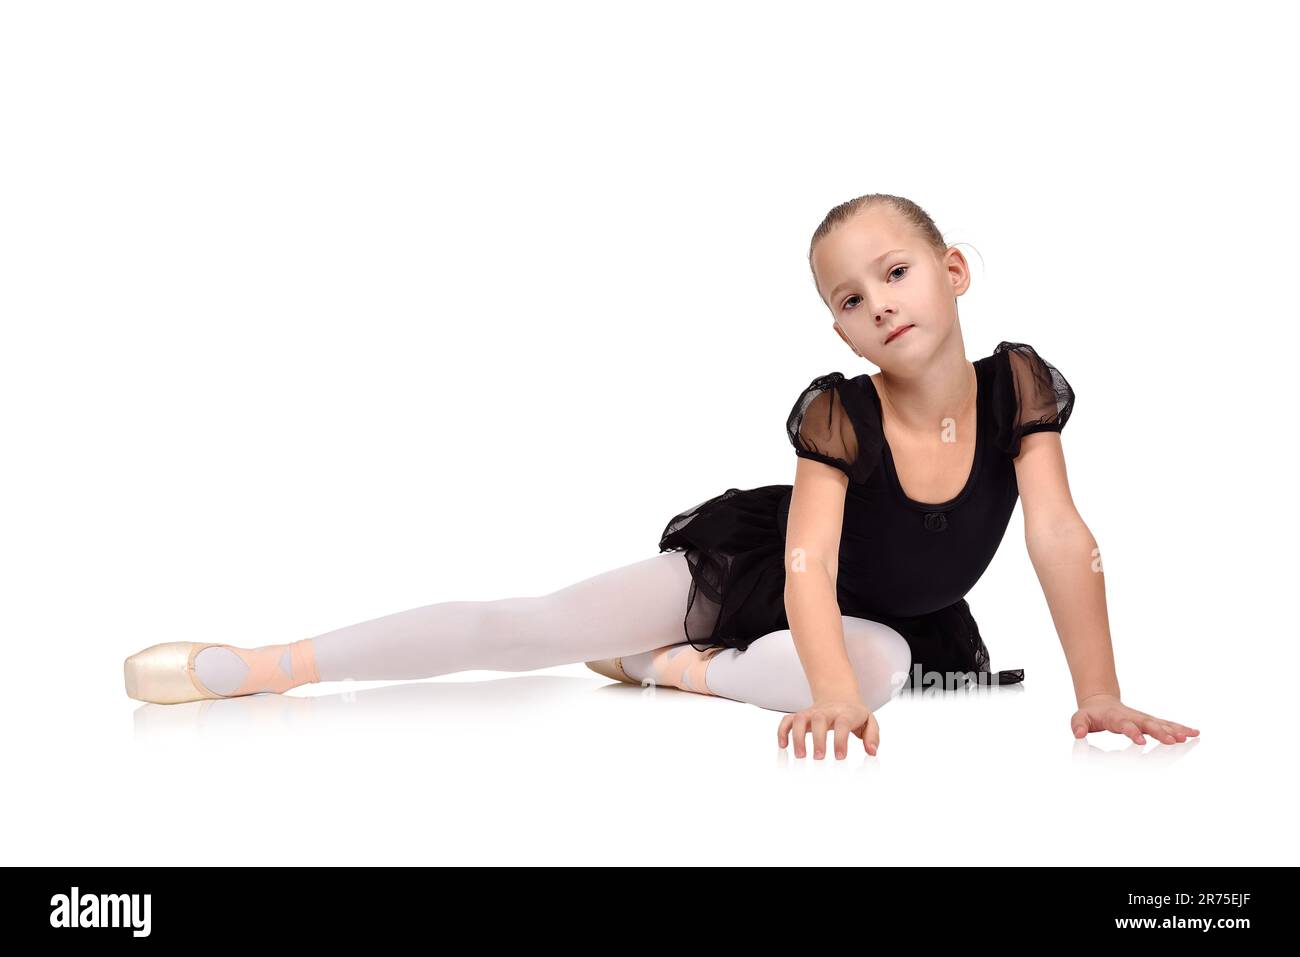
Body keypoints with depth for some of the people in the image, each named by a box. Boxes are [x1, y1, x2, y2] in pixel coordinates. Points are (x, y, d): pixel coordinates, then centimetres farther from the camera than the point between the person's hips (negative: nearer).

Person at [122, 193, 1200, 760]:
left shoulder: (1018, 386, -21)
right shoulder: (838, 411, -26)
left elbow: (1064, 543, -22)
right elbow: (809, 567, -36)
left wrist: (1101, 694, -29)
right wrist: (832, 697, -52)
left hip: (890, 621, 3)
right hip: (755, 569, -2)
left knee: (886, 664, -38)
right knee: (535, 623, -17)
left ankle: (667, 667, -15)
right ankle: (260, 666, -17)